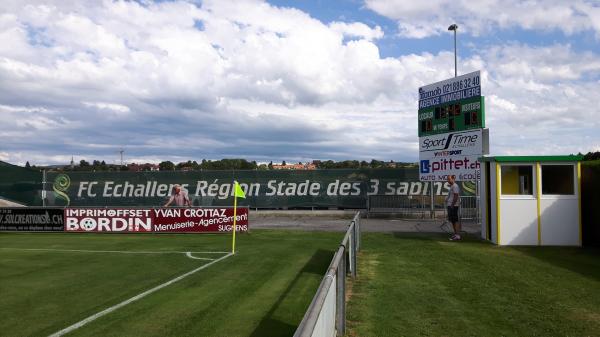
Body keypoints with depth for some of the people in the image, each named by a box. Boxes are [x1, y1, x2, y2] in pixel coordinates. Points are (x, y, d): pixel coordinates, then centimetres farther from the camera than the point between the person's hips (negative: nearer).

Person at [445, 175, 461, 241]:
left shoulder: (455, 186, -12)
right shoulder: (452, 186, 20)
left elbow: (456, 196, -19)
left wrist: (452, 205, -22)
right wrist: (448, 205, 21)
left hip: (453, 206, -11)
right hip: (450, 206, 11)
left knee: (455, 220, -10)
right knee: (452, 220, 13)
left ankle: (457, 235, -10)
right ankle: (456, 234, 19)